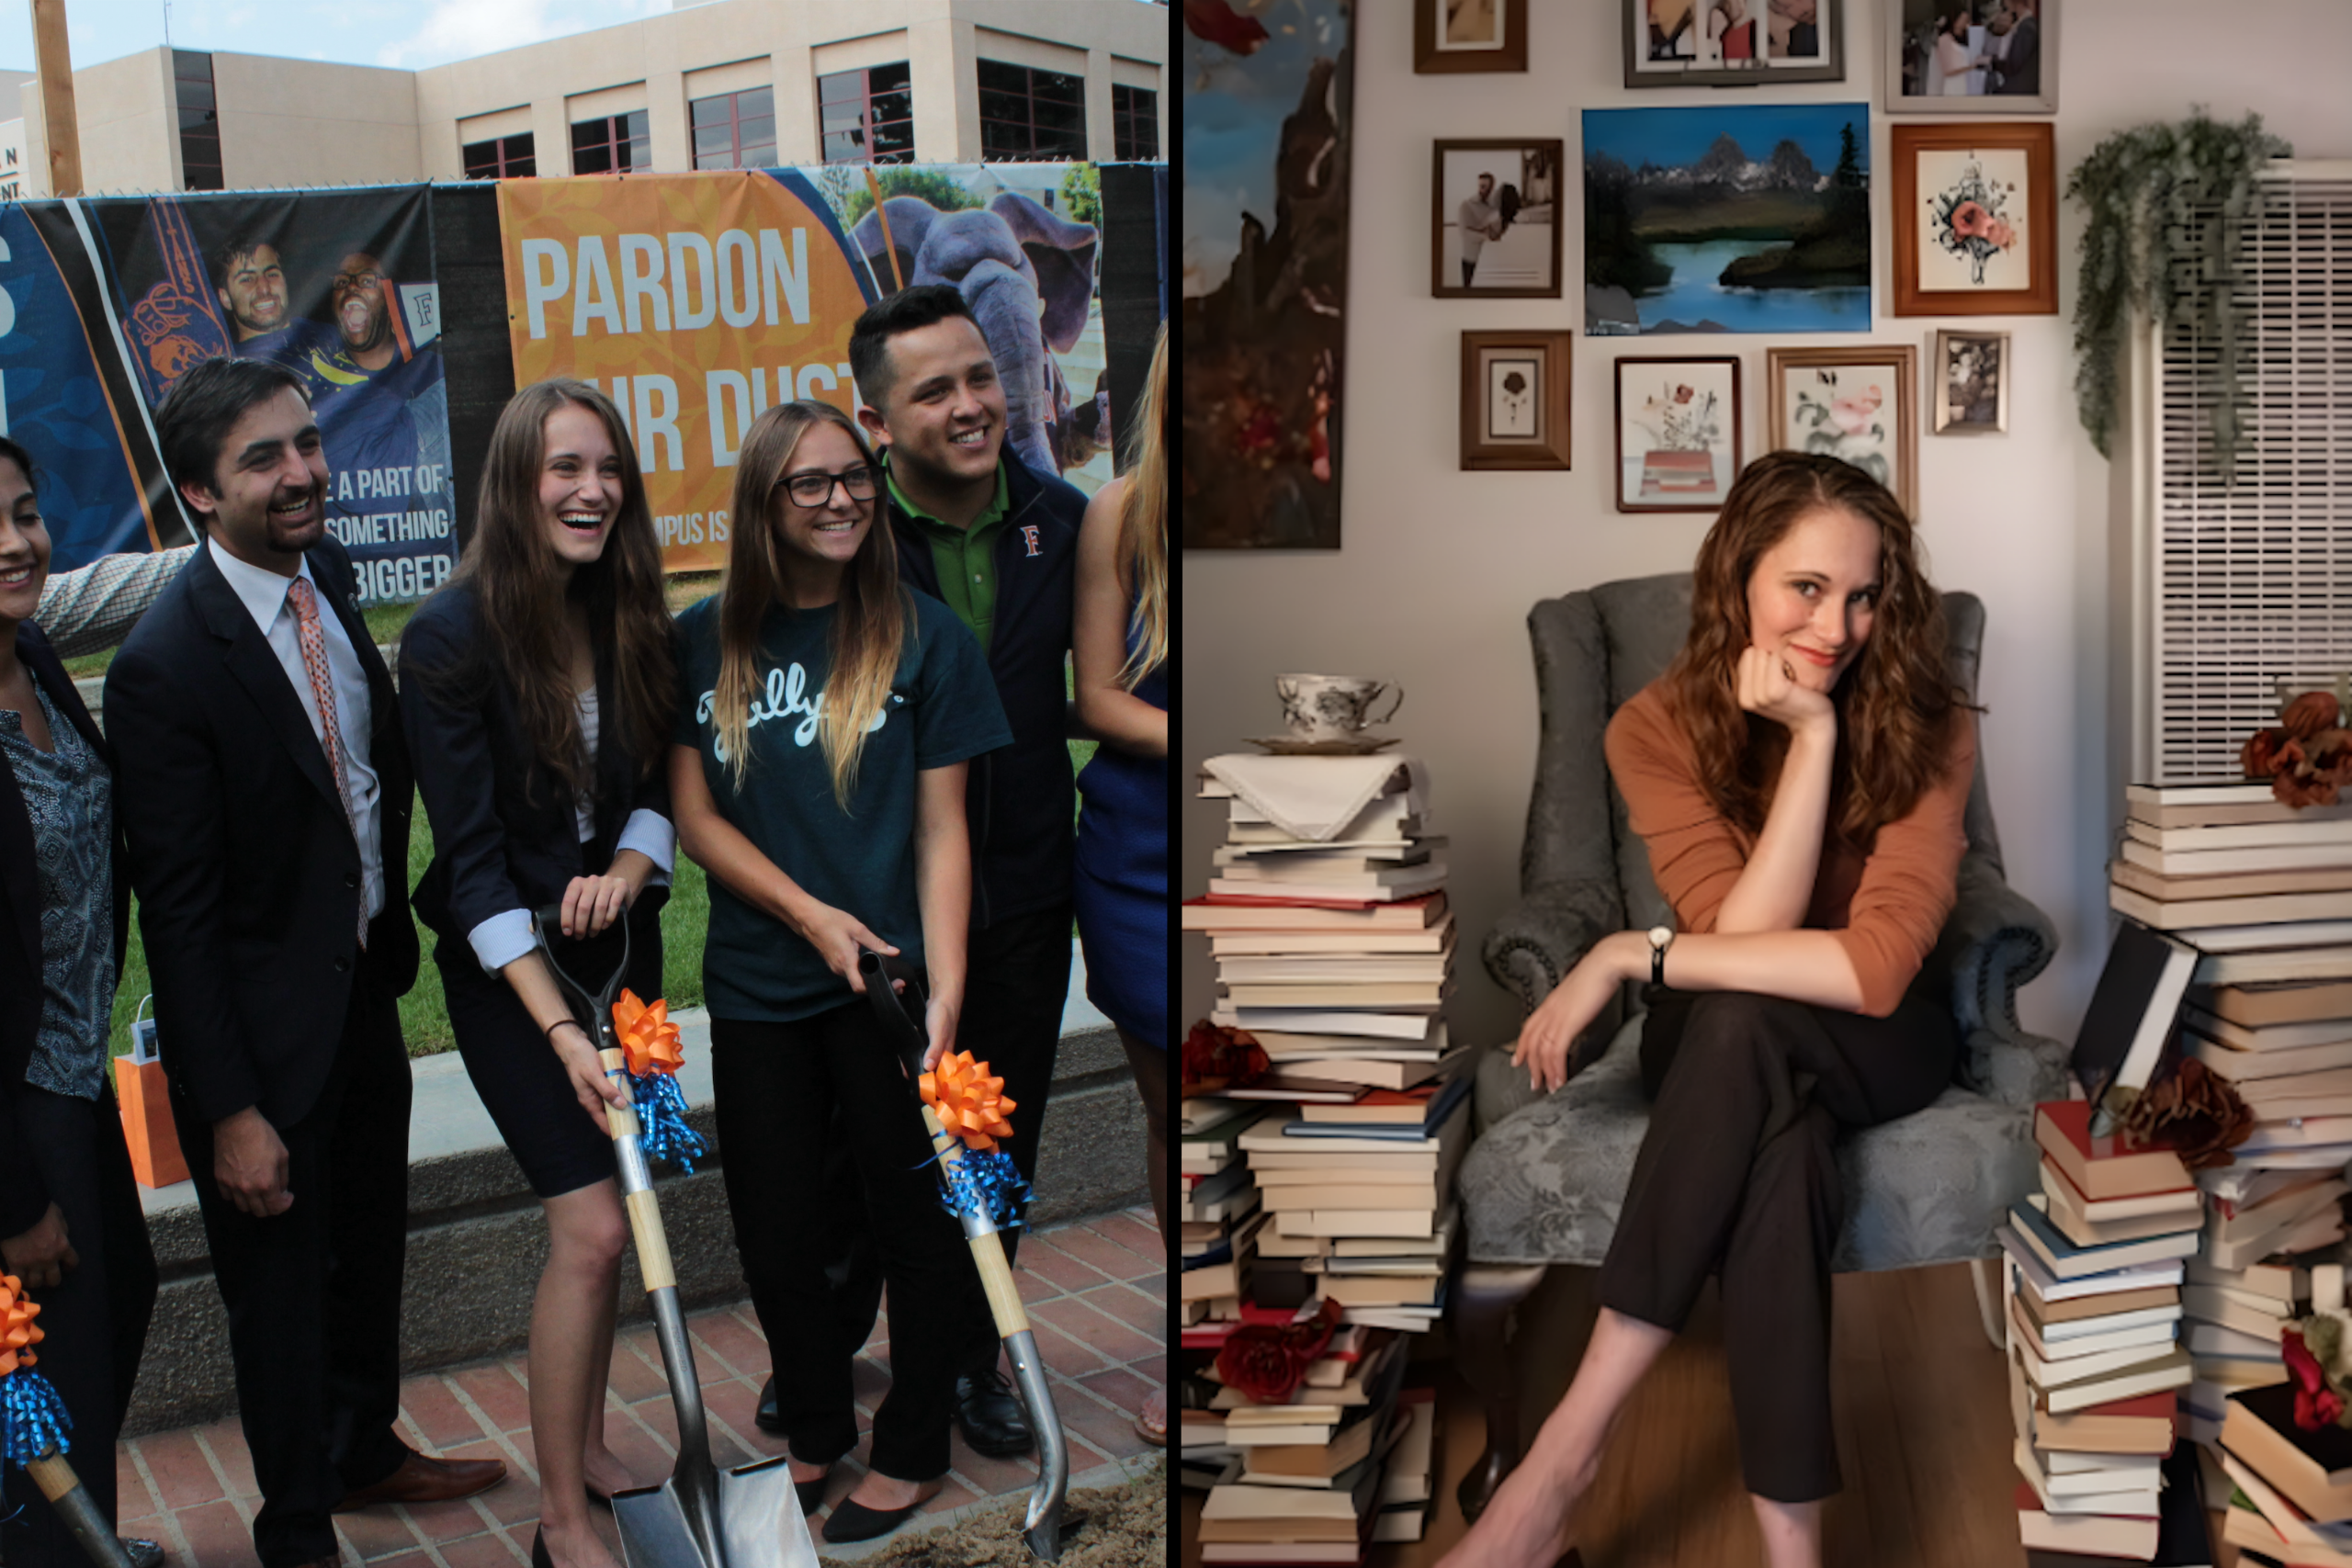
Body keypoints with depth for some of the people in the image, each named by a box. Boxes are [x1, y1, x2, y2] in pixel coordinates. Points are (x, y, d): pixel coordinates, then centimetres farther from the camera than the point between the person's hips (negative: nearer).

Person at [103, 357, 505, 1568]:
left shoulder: (326, 577, -1)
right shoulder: (166, 664, -23)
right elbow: (178, 914, -21)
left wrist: (390, 928, 8)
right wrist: (230, 1109, -20)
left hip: (365, 983, 7)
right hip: (264, 1027, -7)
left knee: (369, 1249, 24)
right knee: (280, 1286, 11)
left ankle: (363, 1447, 47)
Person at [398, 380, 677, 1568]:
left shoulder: (630, 621, -1)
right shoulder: (451, 636, -18)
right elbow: (472, 855, -20)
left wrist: (628, 870, -16)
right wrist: (561, 1030, -26)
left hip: (619, 937, 6)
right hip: (506, 962, -5)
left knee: (605, 1210, 11)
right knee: (591, 1228, -10)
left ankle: (588, 1449, 30)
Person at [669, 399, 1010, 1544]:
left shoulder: (924, 636, -5)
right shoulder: (704, 640, 2)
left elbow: (942, 831, -7)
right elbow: (694, 816, 1)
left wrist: (944, 990, -15)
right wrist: (810, 913, -12)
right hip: (756, 988, 3)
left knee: (917, 1221, 8)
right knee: (772, 1226, 15)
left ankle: (910, 1451, 28)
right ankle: (815, 1427, 37)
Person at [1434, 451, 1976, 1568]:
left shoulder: (1926, 728, -16)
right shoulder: (1659, 728, -12)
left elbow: (1875, 968, -27)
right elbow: (1744, 930, -23)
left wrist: (1632, 955, -28)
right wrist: (1811, 738, -29)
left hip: (1877, 1043, -1)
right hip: (1728, 1058, 1)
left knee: (1741, 1023, -36)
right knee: (1771, 1137, -37)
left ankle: (1570, 1445, -36)